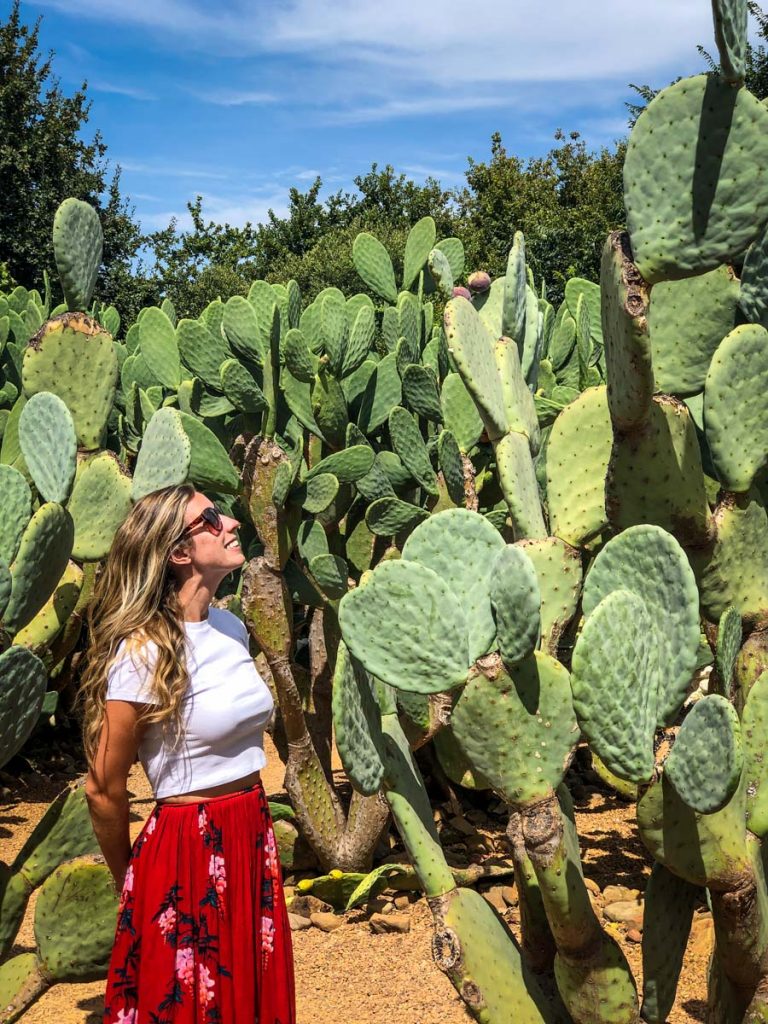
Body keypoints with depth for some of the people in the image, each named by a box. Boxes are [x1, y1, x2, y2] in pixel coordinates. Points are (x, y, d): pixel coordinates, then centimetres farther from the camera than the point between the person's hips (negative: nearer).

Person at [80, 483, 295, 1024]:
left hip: (255, 839, 7)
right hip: (186, 855, -7)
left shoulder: (231, 627, 3)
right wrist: (132, 883, 2)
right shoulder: (142, 652, -20)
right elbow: (104, 791, -12)